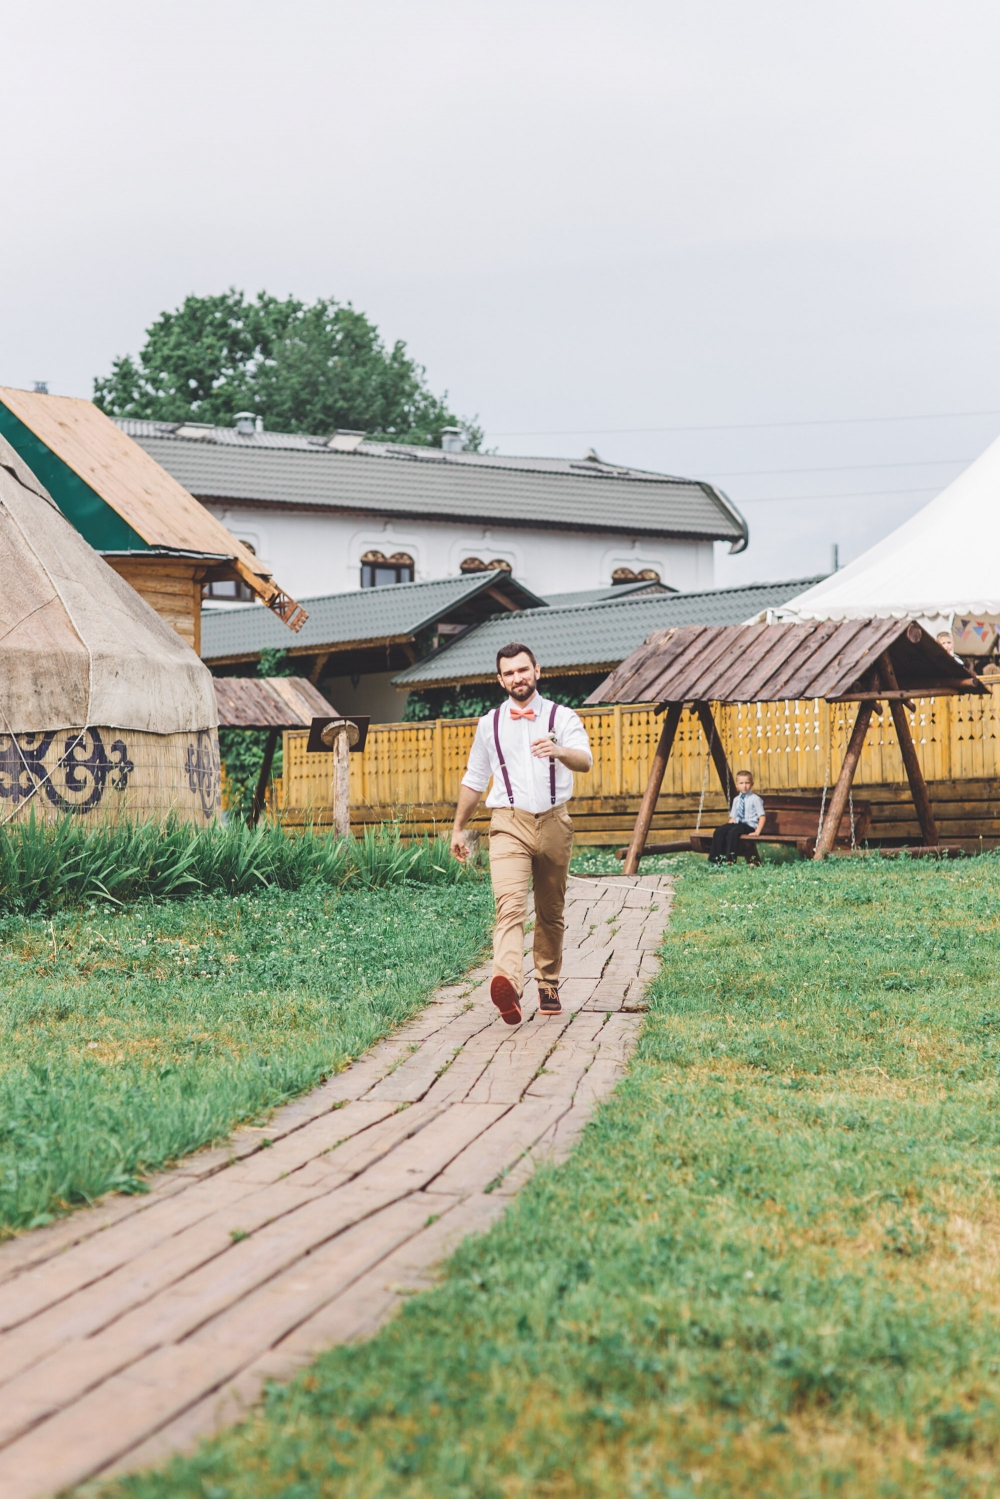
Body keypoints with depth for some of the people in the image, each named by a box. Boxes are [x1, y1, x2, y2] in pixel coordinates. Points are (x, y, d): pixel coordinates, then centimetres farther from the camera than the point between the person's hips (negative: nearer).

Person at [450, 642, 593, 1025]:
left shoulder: (561, 717, 5)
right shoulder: (489, 724, 12)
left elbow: (585, 761, -13)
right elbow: (473, 780, 22)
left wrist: (557, 750, -35)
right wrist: (458, 828, 23)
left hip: (553, 822, 1)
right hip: (509, 824, -1)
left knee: (551, 912, 10)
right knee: (510, 906, -20)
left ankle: (548, 986, 26)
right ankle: (507, 984, -40)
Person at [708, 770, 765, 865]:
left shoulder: (755, 799, -3)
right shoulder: (736, 799, 17)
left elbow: (762, 817, -7)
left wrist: (757, 832, -17)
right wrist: (727, 827, 4)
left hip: (750, 825, -7)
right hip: (737, 823, 7)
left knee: (733, 832, -34)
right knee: (719, 831, -17)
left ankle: (730, 860, -32)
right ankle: (717, 859, -17)